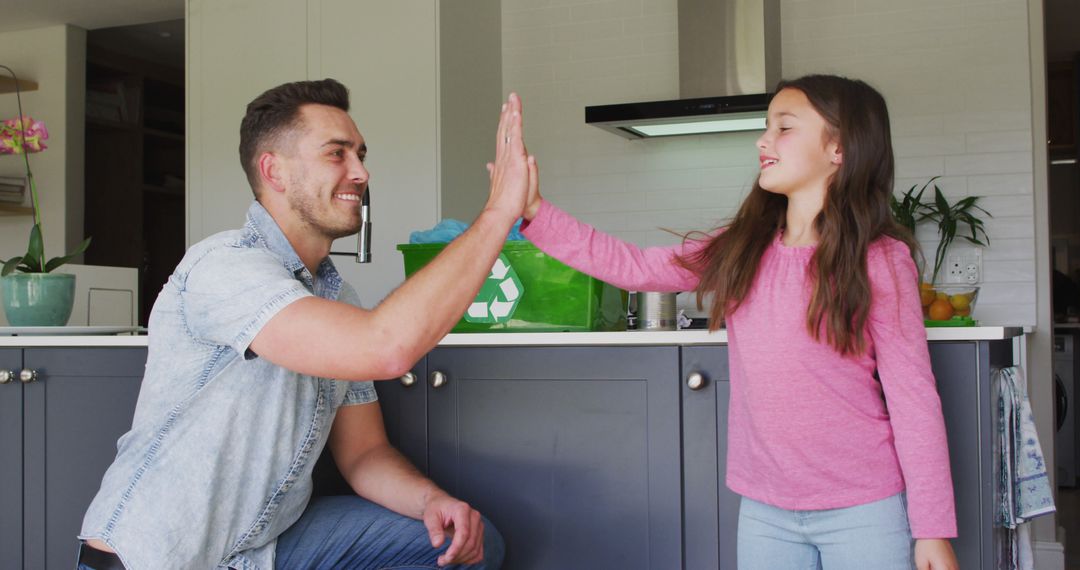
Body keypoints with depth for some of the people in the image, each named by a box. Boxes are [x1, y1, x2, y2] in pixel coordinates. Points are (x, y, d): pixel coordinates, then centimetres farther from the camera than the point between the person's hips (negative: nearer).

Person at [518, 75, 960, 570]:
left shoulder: (880, 261, -9)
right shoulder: (739, 253, 5)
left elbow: (913, 396, -8)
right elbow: (634, 267, 3)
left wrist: (933, 529, -8)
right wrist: (535, 212, -4)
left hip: (862, 513, -4)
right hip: (764, 511, 4)